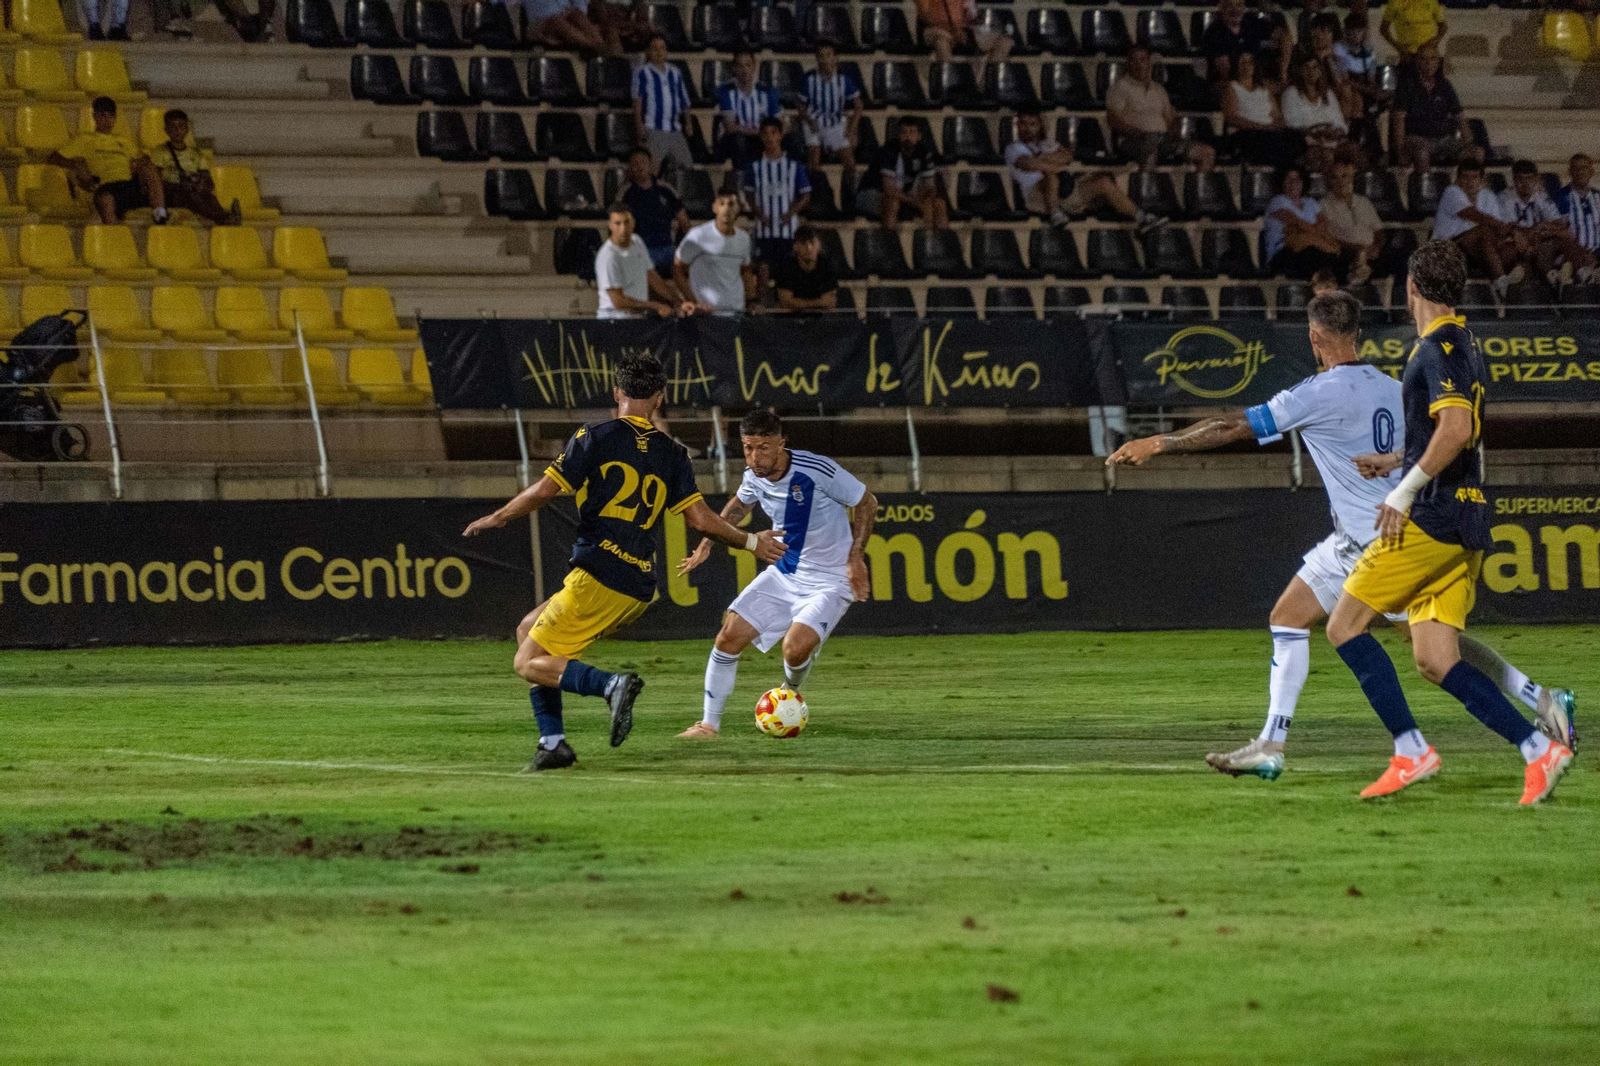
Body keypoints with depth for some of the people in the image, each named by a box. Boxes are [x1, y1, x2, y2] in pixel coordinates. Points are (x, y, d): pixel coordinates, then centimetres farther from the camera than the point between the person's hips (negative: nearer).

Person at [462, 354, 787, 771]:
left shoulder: (595, 438, -2)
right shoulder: (673, 454, 11)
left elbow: (544, 491, -4)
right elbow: (700, 518, 5)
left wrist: (496, 518, 12)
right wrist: (751, 542, 20)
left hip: (596, 579, -7)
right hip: (639, 591, 7)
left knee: (528, 663, 0)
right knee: (530, 629, 22)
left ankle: (612, 685, -24)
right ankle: (552, 742, 13)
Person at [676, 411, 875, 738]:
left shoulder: (817, 471, -25)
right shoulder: (753, 478, -6)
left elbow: (866, 502, -11)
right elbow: (740, 504, 20)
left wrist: (856, 557, -15)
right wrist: (708, 543, 17)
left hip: (830, 581, -6)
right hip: (783, 573, 6)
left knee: (796, 648, -26)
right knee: (729, 637, -6)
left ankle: (790, 693, 12)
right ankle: (709, 723, 9)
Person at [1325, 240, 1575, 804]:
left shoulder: (1438, 346, -11)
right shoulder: (1464, 344, 19)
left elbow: (1457, 429, -25)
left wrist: (1404, 491, -20)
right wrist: (1398, 460, 36)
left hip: (1432, 516, -9)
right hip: (1463, 523, 9)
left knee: (1344, 625, -3)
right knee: (1435, 660, 5)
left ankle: (1411, 751, -8)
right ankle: (1540, 746, -6)